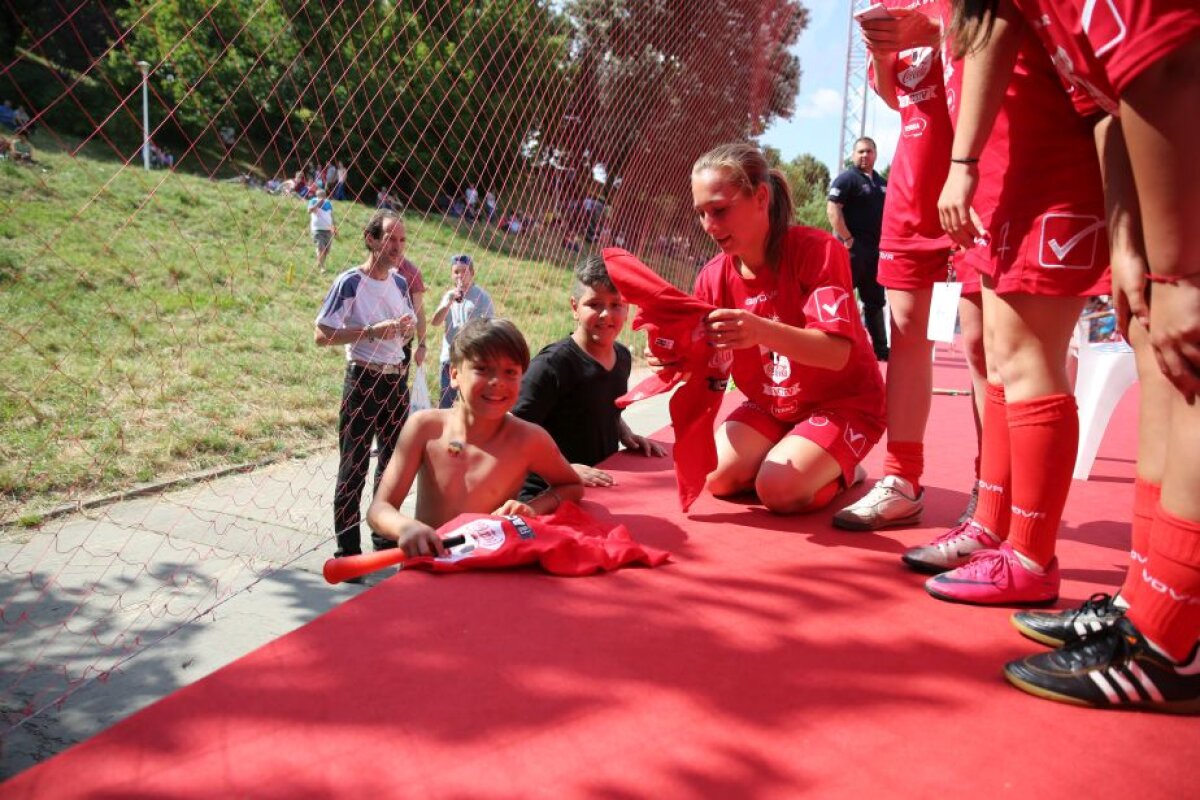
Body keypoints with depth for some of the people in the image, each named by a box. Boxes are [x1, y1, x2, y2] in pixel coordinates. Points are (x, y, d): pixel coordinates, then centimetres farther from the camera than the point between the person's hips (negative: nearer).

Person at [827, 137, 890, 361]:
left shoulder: (882, 184, 17)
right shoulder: (847, 179, -5)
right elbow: (832, 210, -15)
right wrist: (847, 239, -19)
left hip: (876, 250, 8)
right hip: (852, 249, -8)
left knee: (875, 300, 13)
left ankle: (880, 348, 20)